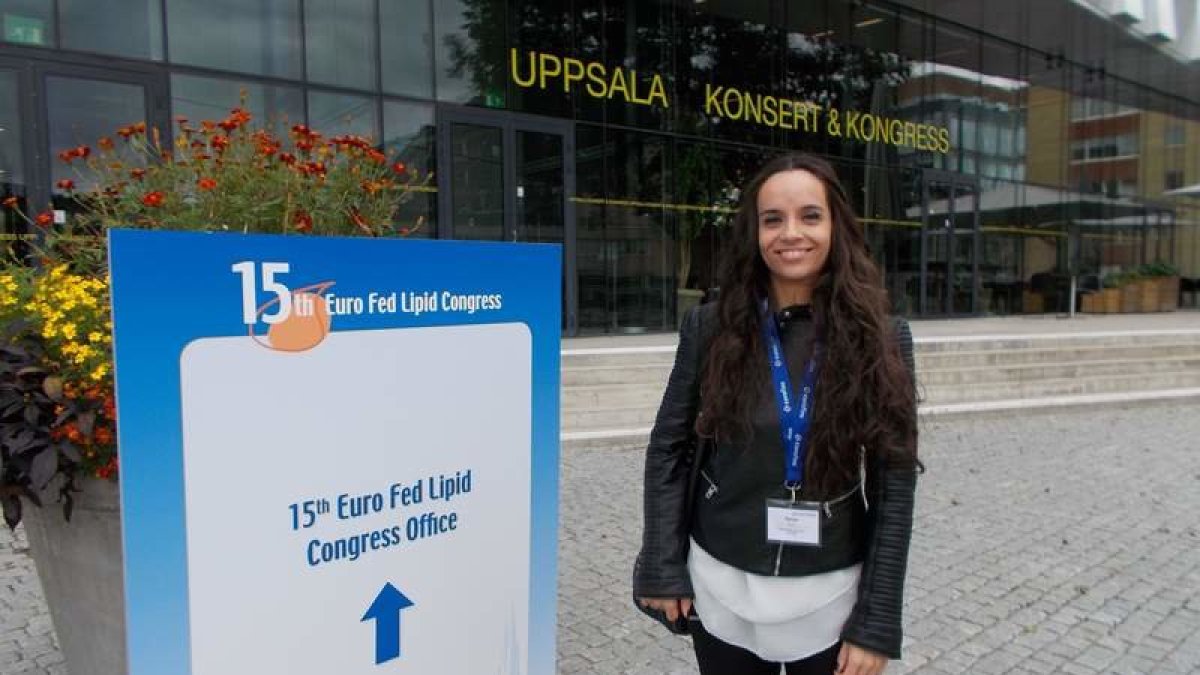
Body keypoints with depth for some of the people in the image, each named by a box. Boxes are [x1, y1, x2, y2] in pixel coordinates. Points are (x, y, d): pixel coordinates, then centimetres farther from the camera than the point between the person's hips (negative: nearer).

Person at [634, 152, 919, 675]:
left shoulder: (882, 339, -8)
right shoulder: (711, 327, -8)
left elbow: (894, 485, -7)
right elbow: (668, 450, -1)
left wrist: (876, 624, -7)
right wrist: (663, 569, -4)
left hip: (830, 597, 0)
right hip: (721, 589, 0)